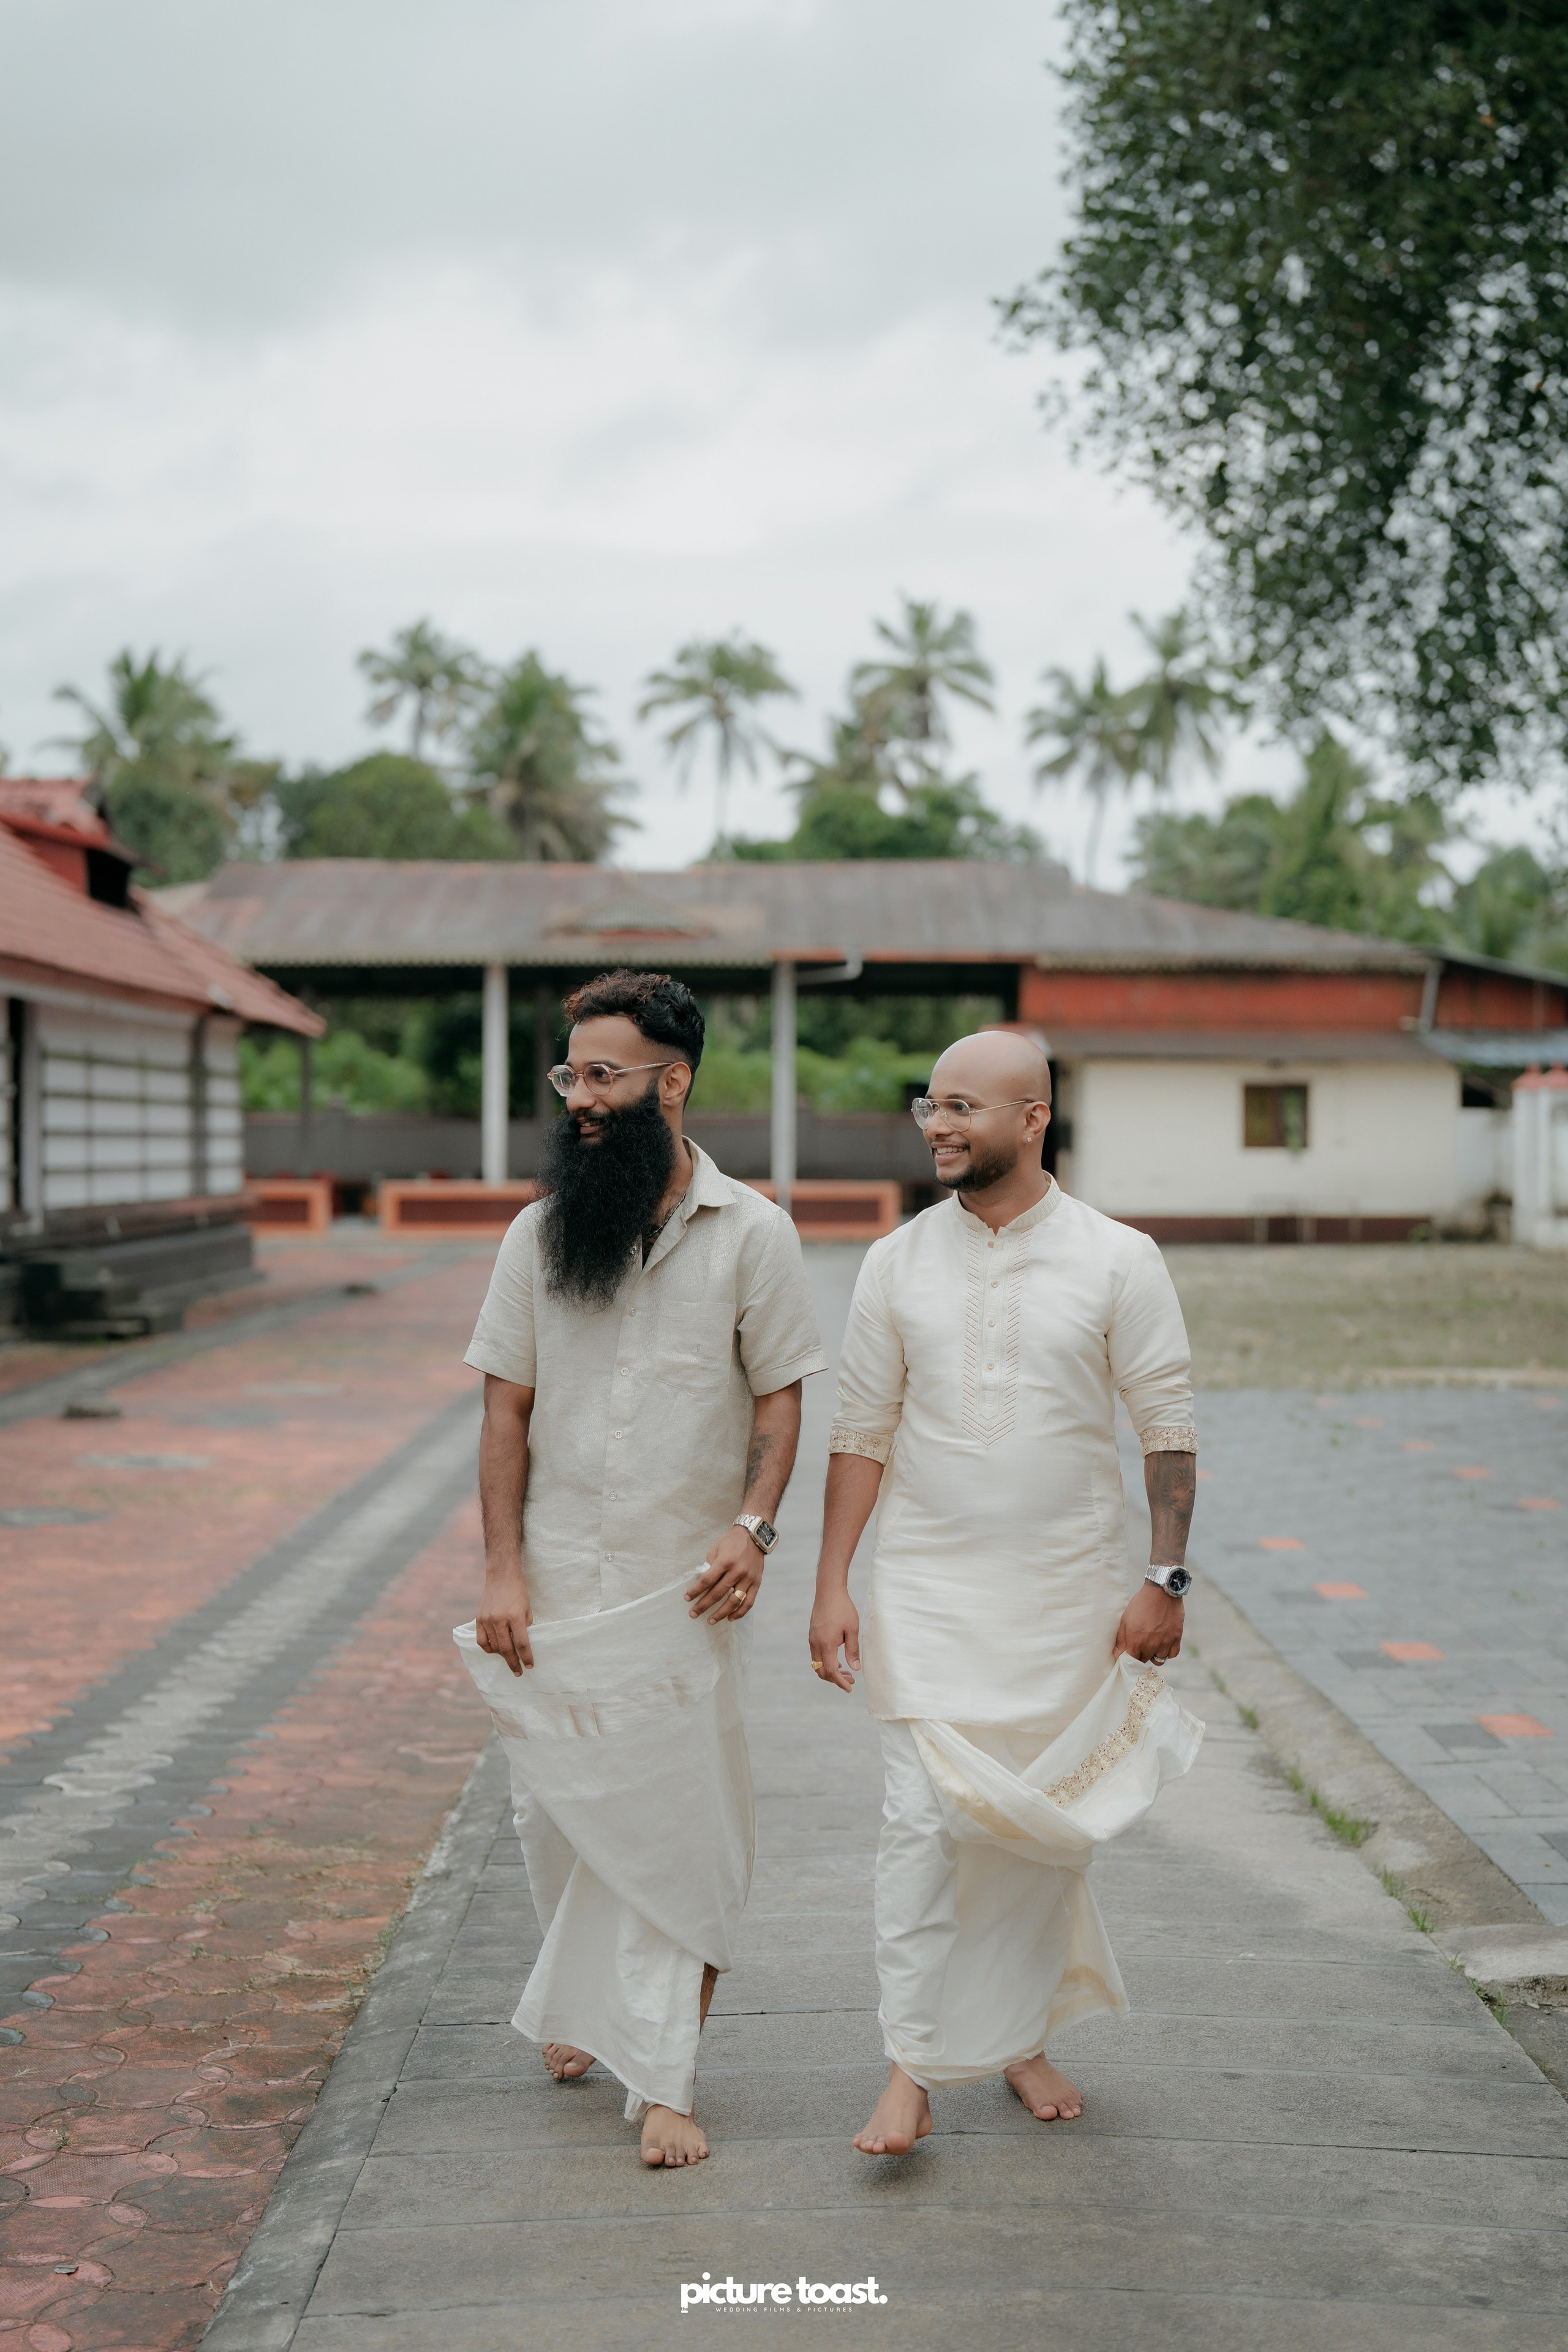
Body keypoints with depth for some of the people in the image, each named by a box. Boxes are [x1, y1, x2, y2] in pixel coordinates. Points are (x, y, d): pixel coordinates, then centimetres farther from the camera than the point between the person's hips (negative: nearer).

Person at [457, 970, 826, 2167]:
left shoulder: (751, 1233, -4)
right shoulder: (538, 1234, 3)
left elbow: (780, 1396, -1)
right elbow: (508, 1406, 5)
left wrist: (752, 1527, -16)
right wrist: (503, 1569, -2)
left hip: (684, 1588, -2)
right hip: (558, 1587, 3)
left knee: (679, 1830, 0)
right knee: (560, 1813, 13)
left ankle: (665, 2079, 9)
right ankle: (581, 2003, 40)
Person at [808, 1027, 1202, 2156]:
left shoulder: (1117, 1259, -4)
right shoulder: (898, 1262, 1)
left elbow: (1169, 1427, -2)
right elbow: (861, 1430, 4)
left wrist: (1166, 1580, -7)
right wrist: (833, 1584, -1)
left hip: (1066, 1594, 0)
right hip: (926, 1588, 0)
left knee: (1050, 1824, 10)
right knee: (924, 1818, -7)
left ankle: (1023, 2037, 29)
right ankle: (913, 2071, 2)